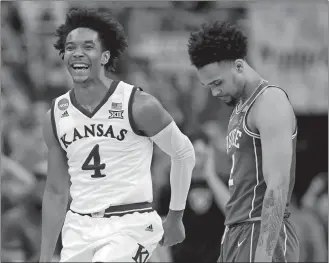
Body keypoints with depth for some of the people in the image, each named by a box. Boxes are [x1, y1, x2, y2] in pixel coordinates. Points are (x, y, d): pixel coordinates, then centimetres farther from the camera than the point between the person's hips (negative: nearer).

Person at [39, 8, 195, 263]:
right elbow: (55, 192, 11)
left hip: (131, 225, -5)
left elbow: (183, 153, 4)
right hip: (79, 228, 5)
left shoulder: (139, 105, -9)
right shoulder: (56, 117, 4)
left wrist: (175, 217, 11)